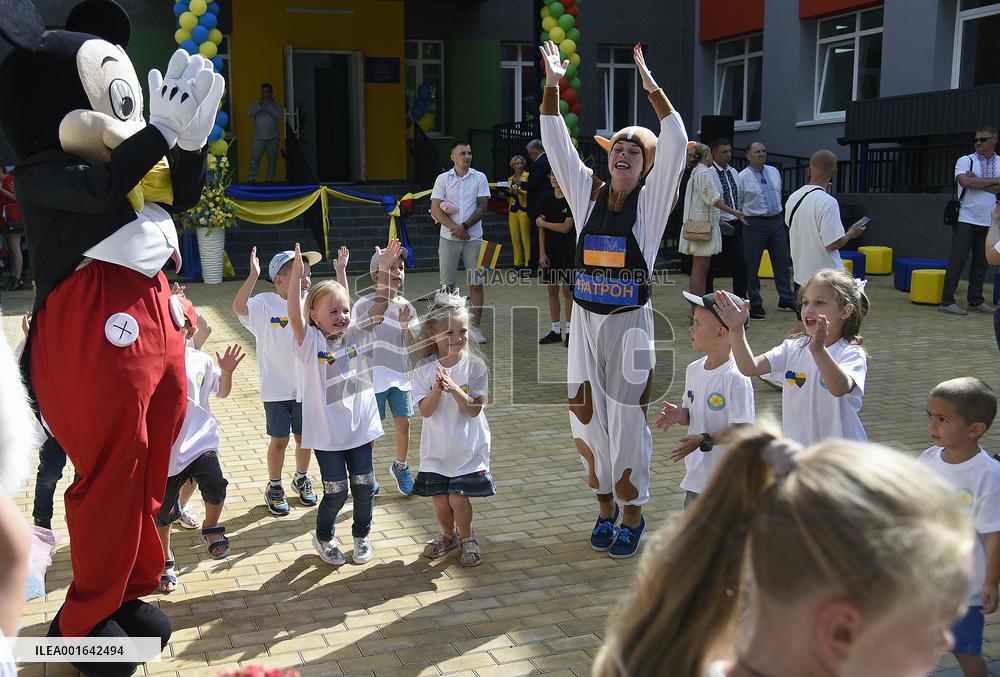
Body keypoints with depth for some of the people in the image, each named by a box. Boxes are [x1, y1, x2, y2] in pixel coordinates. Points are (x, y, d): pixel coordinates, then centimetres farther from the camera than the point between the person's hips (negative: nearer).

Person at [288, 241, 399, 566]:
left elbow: (380, 305, -6)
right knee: (336, 492, 4)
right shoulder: (311, 342, -11)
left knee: (364, 487, 11)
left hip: (360, 429, 4)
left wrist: (385, 269, -17)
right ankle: (324, 537, 31)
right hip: (327, 433, -4)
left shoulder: (357, 335, 0)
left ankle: (362, 535, 36)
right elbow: (295, 317, -28)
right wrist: (296, 277, -40)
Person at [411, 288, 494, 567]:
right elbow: (425, 411, -11)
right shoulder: (424, 369, -6)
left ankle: (467, 537, 24)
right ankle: (447, 534, 36)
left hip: (468, 448, -2)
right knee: (440, 500, 5)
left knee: (458, 498, -6)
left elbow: (474, 410, -14)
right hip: (436, 448, 2)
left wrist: (454, 388, -28)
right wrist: (437, 388, -28)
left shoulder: (475, 366, -9)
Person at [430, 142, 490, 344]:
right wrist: (454, 228, -14)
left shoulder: (479, 178, 4)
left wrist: (464, 226, -13)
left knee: (476, 283, 1)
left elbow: (482, 208, -1)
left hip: (473, 237, 0)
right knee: (447, 283, 3)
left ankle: (474, 326, 9)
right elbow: (436, 209, -3)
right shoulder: (443, 179, 2)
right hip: (449, 238, 0)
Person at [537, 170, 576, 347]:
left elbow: (565, 227, -16)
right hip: (550, 251, 5)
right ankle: (555, 330, 19)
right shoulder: (547, 198, 5)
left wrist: (542, 223, -5)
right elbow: (542, 228, 6)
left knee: (568, 290, 0)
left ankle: (570, 331, 10)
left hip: (567, 251, -5)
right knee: (552, 289, 9)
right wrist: (542, 252, 0)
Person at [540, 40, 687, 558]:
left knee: (628, 420, 2)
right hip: (586, 320, 3)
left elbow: (675, 142, -15)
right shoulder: (588, 193, 6)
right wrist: (552, 87, -11)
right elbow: (556, 144, -1)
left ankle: (633, 515, 17)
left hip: (630, 322, -3)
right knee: (589, 418, 9)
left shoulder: (652, 200, -2)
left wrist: (650, 84, -22)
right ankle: (605, 508, 26)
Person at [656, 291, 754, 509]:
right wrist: (679, 415, -7)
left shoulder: (736, 378, -20)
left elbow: (741, 428, -21)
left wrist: (704, 439, -26)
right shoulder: (694, 370, 5)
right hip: (697, 474, 8)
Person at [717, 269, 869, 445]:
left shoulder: (852, 354, -14)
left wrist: (819, 349, -49)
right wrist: (737, 329, -22)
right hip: (797, 449, 5)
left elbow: (840, 388, -35)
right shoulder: (792, 348, 2)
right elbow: (750, 367, -9)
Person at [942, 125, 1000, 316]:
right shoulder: (965, 161, -2)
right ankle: (947, 301, -1)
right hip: (965, 219, -4)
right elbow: (965, 182, -20)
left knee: (981, 262, 7)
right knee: (957, 260, -5)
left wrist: (977, 182, -14)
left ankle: (976, 301, 15)